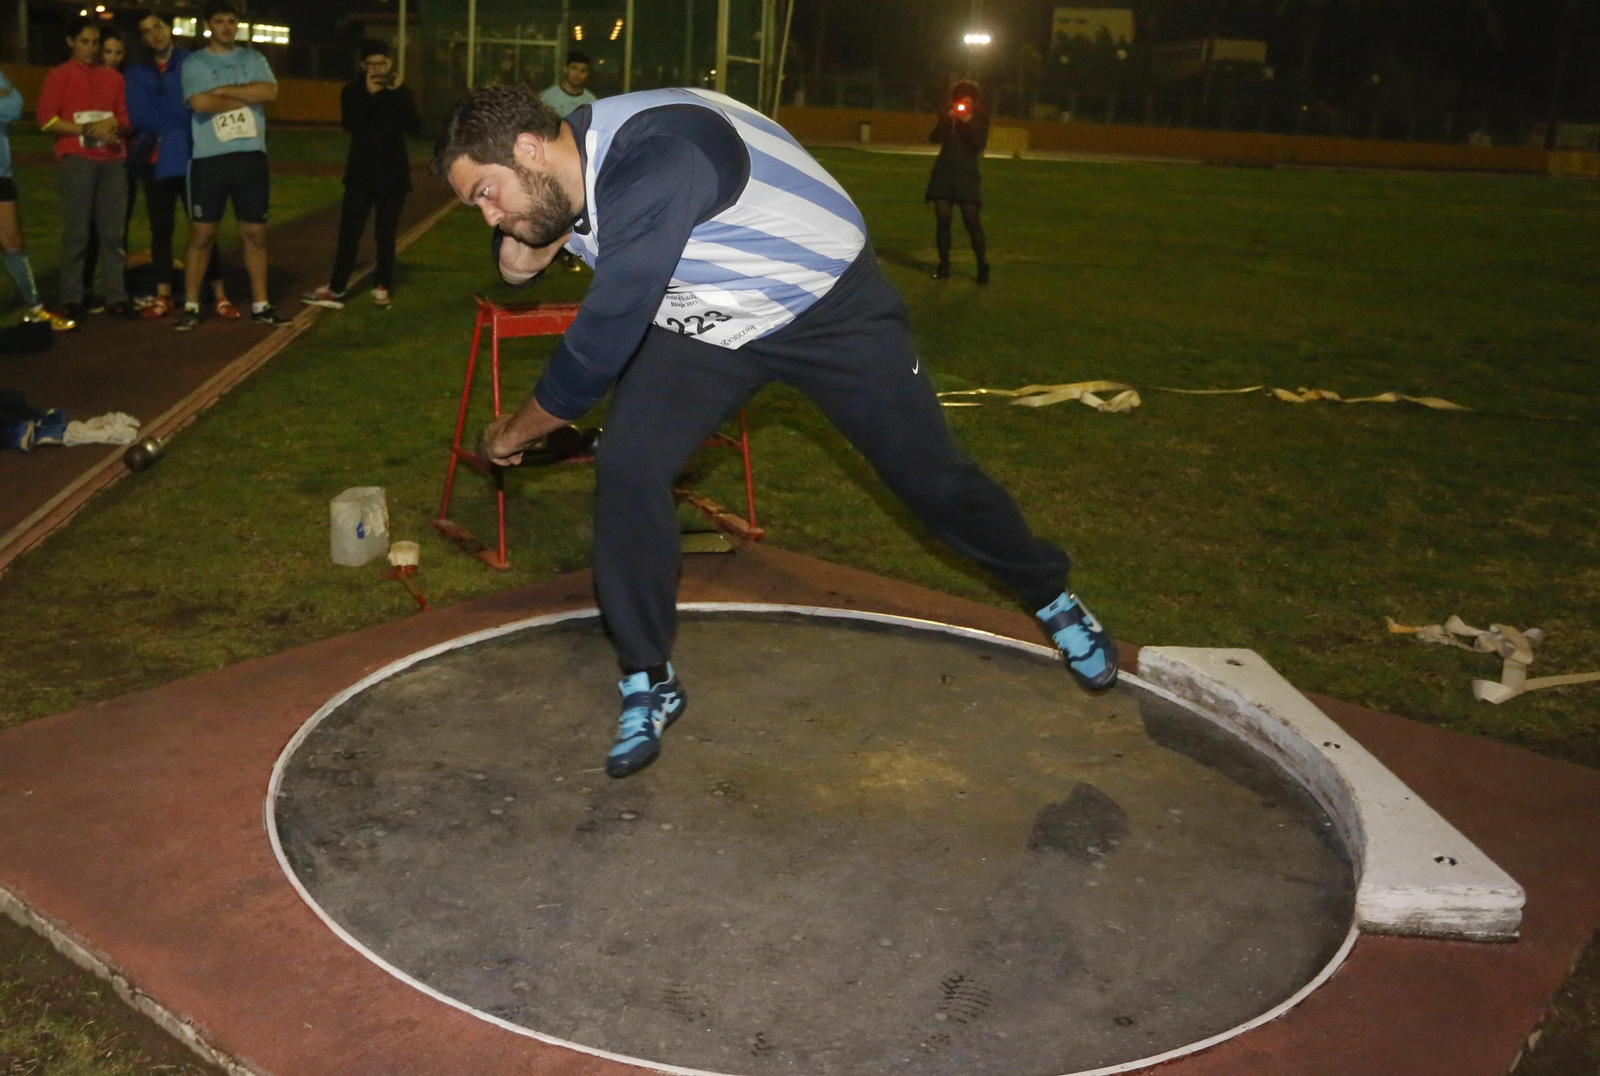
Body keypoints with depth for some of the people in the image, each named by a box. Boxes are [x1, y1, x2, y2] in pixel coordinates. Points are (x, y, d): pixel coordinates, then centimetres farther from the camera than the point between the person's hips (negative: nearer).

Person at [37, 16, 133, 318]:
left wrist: (112, 125, -6)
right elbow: (47, 118, -2)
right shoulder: (59, 75, 6)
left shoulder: (113, 77, 17)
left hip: (112, 160, 3)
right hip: (77, 159, -3)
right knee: (76, 231, -7)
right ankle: (71, 299, -5)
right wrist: (86, 130, -12)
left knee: (113, 232, -1)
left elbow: (126, 117, 16)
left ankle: (115, 296, 2)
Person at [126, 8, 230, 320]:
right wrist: (180, 114, -10)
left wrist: (162, 115, -12)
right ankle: (163, 296, 12)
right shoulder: (137, 72, 11)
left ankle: (219, 295, 1)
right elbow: (138, 115, -3)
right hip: (156, 160, 3)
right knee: (161, 229, 6)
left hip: (190, 158, -3)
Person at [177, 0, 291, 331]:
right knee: (202, 234, 1)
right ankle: (191, 306, 7)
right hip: (209, 158, -2)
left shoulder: (254, 59, 11)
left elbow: (270, 92, -8)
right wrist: (246, 96, -5)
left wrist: (224, 90, -9)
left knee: (255, 233, 6)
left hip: (251, 156, 2)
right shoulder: (194, 63, 3)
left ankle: (260, 305, 13)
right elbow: (200, 103, -14)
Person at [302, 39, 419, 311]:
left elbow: (416, 128, -10)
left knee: (385, 235, 5)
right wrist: (369, 94, -24)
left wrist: (400, 93, -19)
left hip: (393, 175, 0)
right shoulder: (353, 91, 3)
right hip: (361, 174, 0)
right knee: (349, 233, -1)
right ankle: (336, 289, 4)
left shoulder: (402, 92, 4)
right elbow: (350, 125, -14)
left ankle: (382, 288, 12)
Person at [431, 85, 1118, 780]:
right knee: (626, 465, -12)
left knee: (930, 475, 4)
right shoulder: (569, 171, -10)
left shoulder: (650, 162, -38)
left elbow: (602, 344, -36)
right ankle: (647, 682, 4)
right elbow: (518, 259, 12)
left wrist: (513, 432, -19)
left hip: (832, 306, -6)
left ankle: (1052, 597, 33)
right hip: (706, 322, 7)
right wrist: (523, 253, -16)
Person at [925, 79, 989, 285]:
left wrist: (968, 123, -21)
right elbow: (934, 138, -4)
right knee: (942, 220, -1)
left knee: (972, 221, -10)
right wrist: (946, 120, -18)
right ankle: (944, 266, 5)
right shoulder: (947, 115, 7)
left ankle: (983, 267, -5)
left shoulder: (980, 118, 2)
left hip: (967, 174, -3)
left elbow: (981, 144, -11)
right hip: (944, 172, 3)